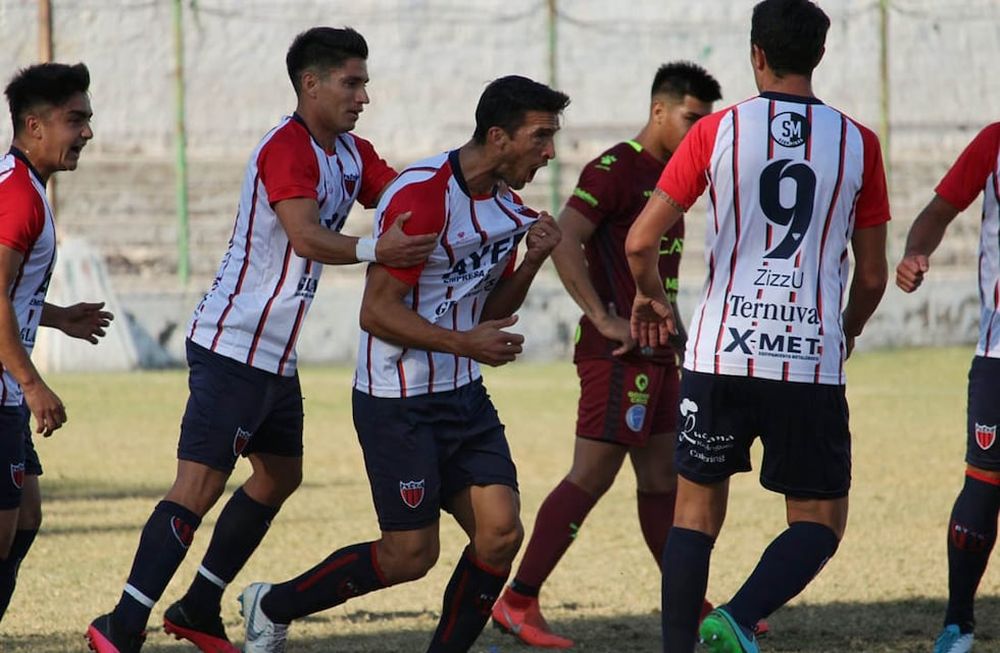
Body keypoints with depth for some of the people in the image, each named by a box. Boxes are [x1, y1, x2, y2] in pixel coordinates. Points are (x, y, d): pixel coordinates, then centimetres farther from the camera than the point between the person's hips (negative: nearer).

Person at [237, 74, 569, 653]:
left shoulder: (508, 206, 6)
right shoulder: (422, 196, -21)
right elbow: (378, 311, -20)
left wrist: (532, 262, -1)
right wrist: (463, 342, -25)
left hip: (464, 397, 8)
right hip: (399, 404, -8)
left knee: (500, 533, -7)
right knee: (410, 556, -4)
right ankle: (273, 606, 16)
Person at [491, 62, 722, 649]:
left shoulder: (670, 176, 16)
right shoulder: (614, 170, -12)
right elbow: (565, 244, -20)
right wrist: (605, 321, -22)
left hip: (657, 352, 9)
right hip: (619, 354, -9)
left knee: (664, 478, 11)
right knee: (592, 477, -9)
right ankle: (518, 602, -6)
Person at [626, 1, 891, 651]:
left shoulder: (718, 131, 0)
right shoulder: (857, 143, 3)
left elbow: (640, 242, -2)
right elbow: (872, 276, 8)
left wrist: (652, 297, 19)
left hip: (720, 354, 1)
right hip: (812, 363, 0)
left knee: (697, 511, 14)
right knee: (820, 521, 9)